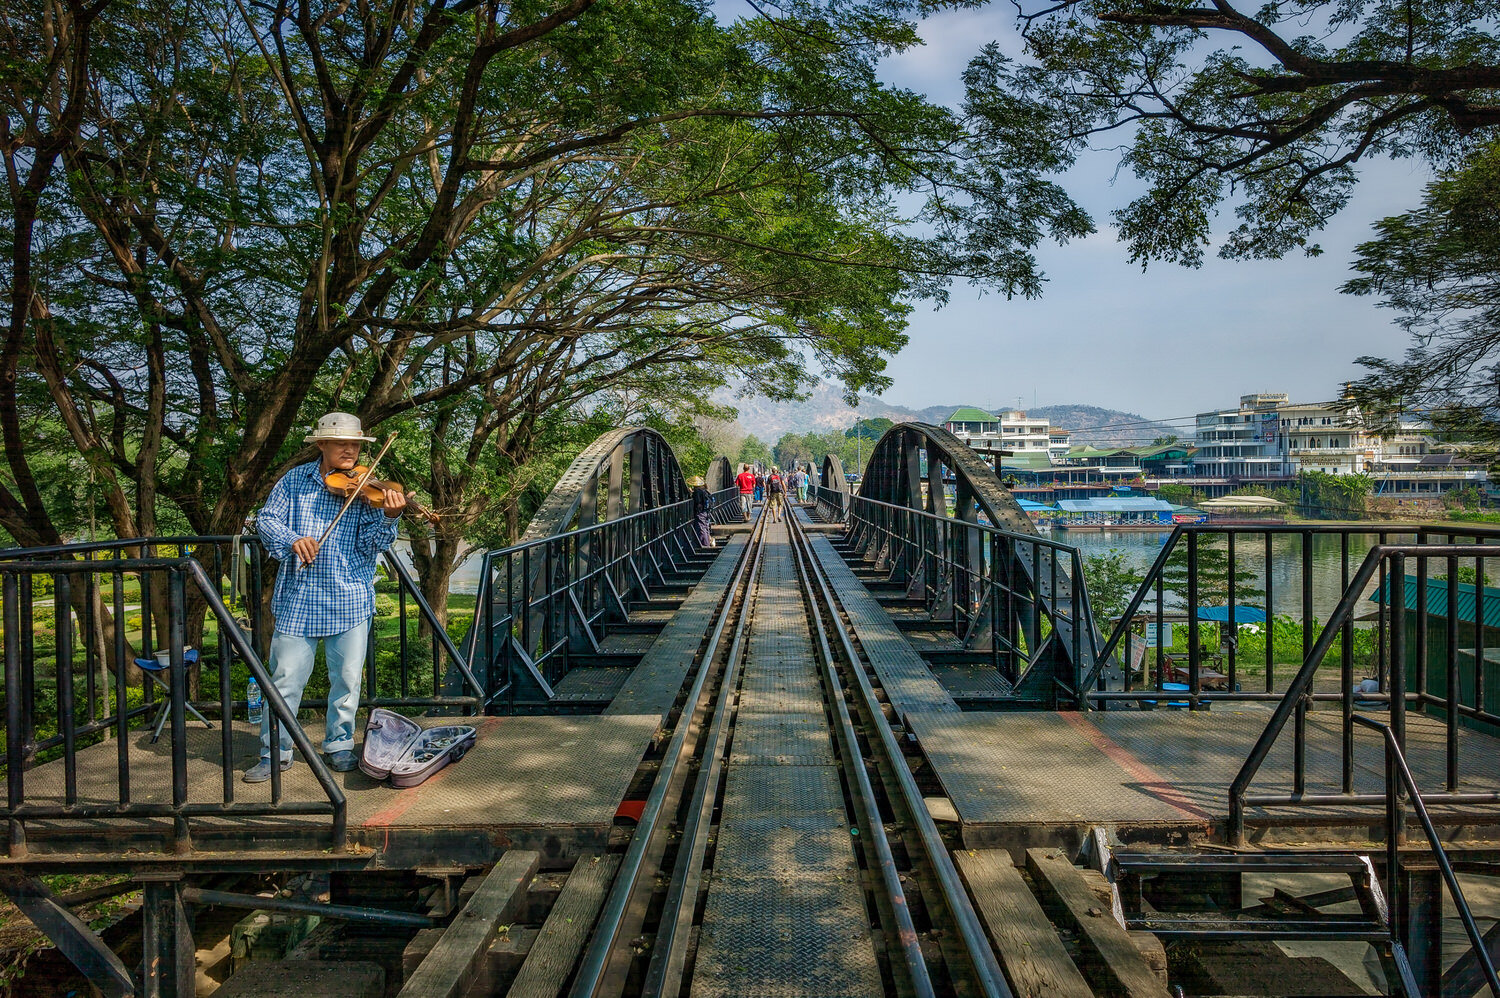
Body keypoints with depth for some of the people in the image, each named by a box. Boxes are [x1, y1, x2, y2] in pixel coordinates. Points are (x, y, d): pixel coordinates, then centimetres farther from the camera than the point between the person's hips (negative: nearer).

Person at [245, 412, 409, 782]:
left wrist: (389, 518, -28)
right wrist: (292, 540, -18)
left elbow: (369, 545, -8)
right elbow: (266, 519, 2)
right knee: (285, 677, 5)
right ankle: (274, 752, 20)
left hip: (350, 600, 0)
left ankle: (339, 746, 26)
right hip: (298, 598, 0)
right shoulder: (295, 480, 5)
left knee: (347, 678, 8)